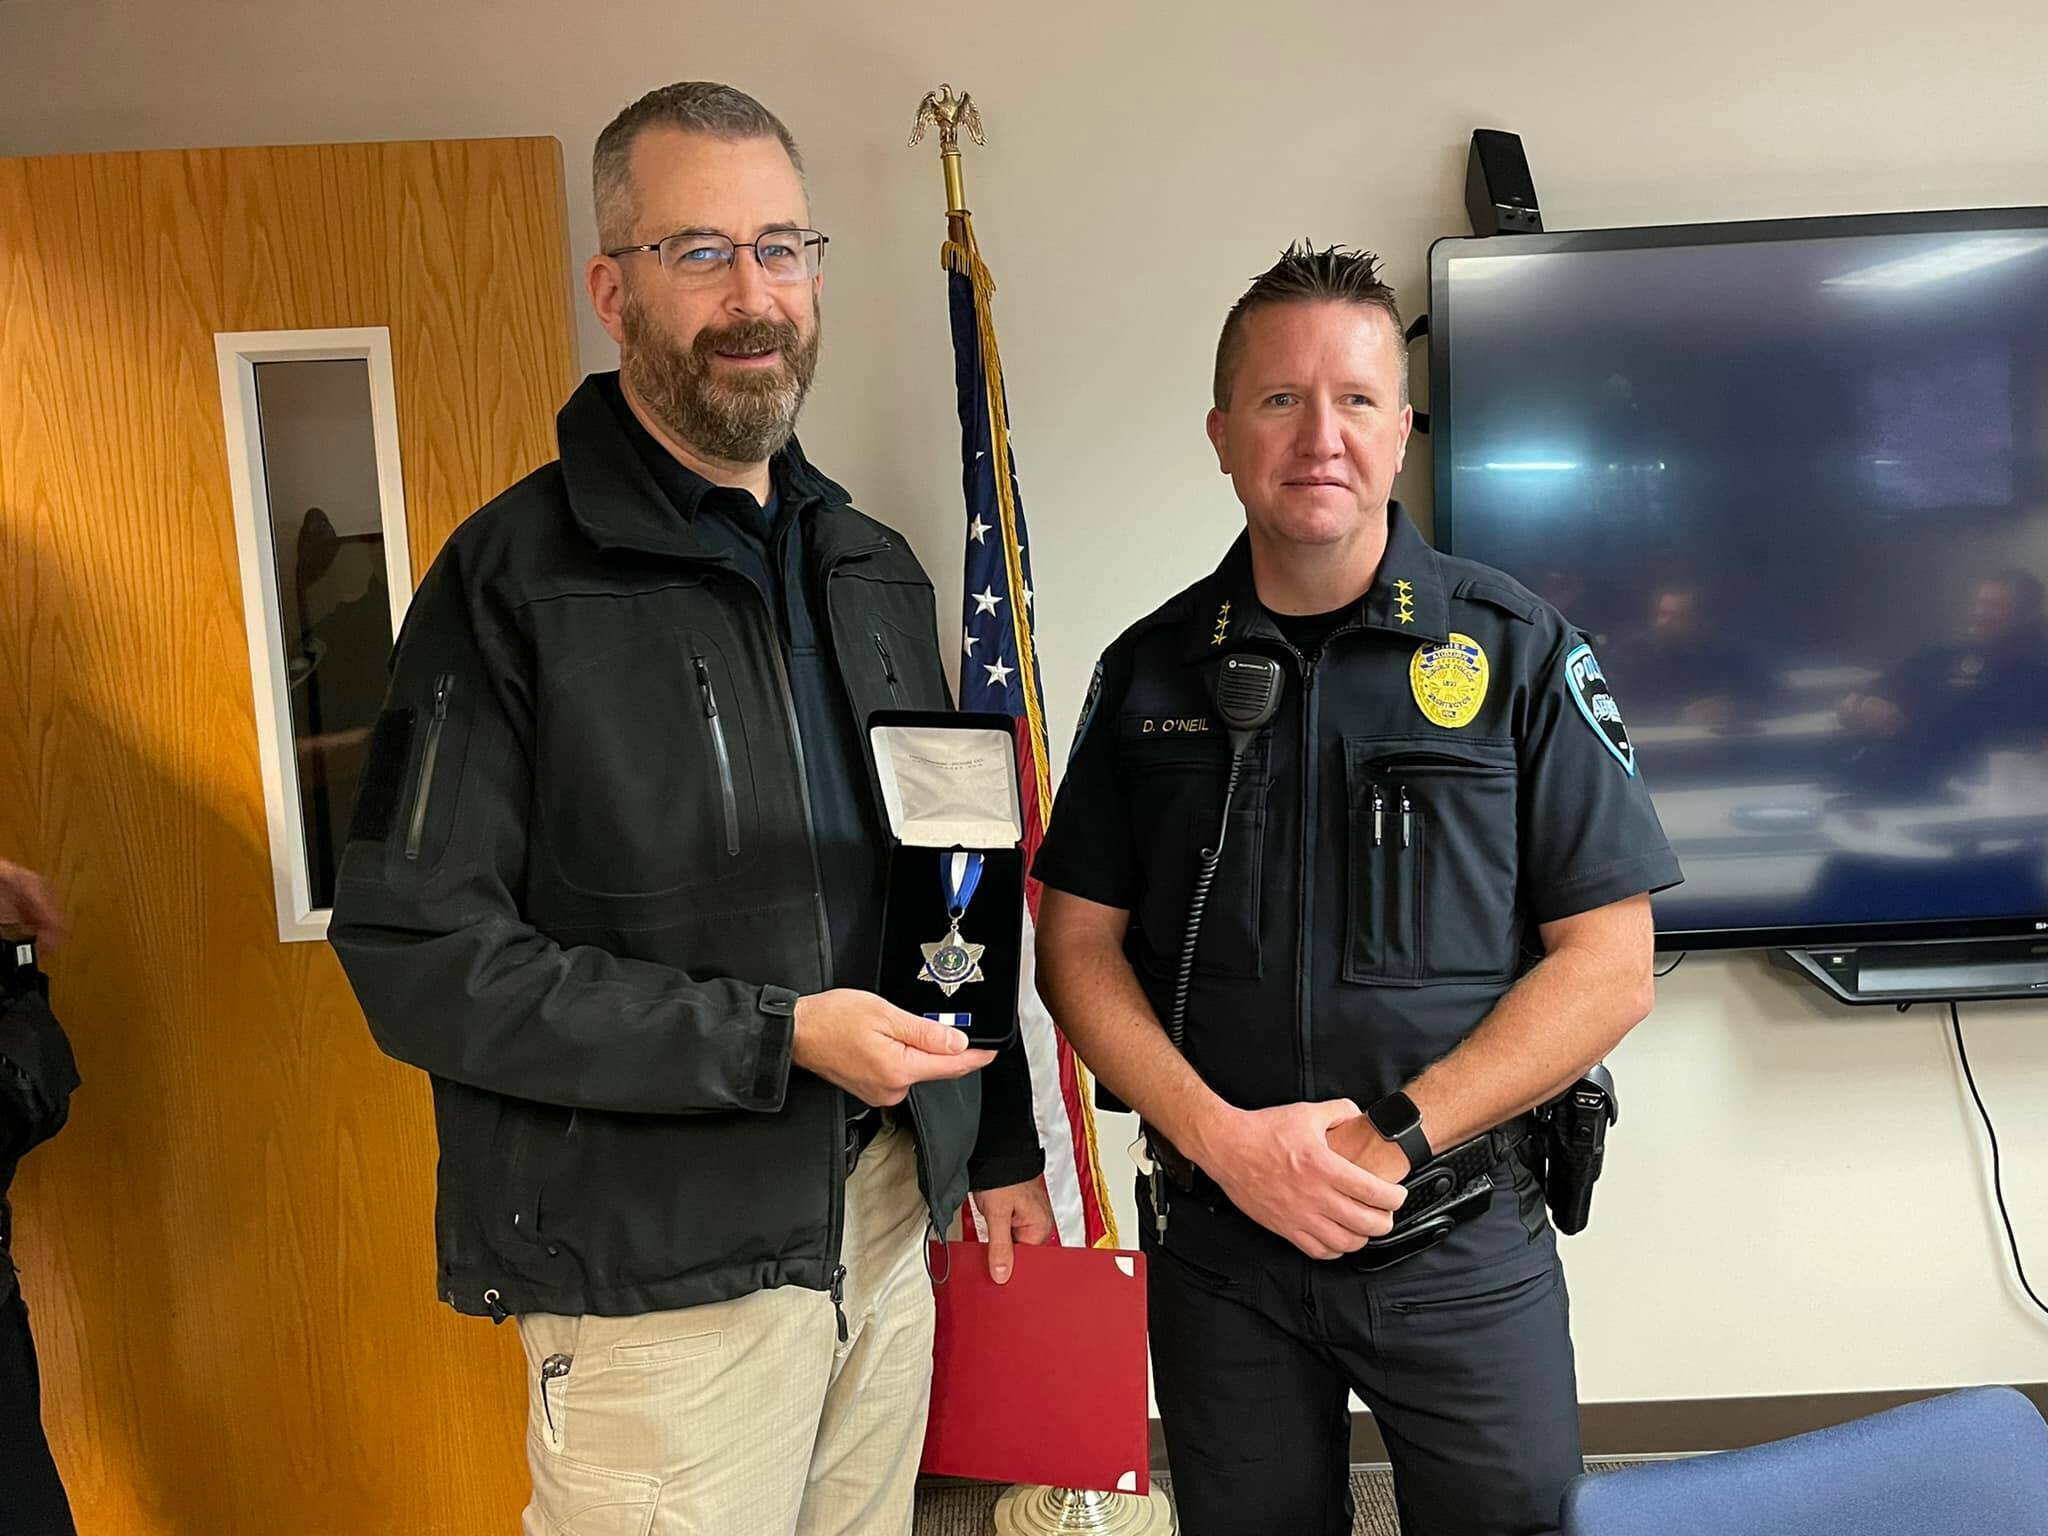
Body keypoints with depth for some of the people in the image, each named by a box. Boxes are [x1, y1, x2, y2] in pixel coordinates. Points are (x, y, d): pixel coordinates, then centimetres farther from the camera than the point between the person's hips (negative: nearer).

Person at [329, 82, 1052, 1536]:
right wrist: (780, 1037, -20)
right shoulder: (516, 577, -12)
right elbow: (423, 957, -17)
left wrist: (1001, 1144, 15)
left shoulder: (875, 571, 8)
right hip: (656, 1269, -5)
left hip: (888, 1223, 6)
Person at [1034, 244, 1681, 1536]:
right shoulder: (1153, 670, 1)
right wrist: (1223, 1138, -13)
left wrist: (1393, 1138, -16)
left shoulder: (1518, 653, -5)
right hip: (1215, 1246, 2)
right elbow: (1079, 946, 1)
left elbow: (1610, 965, -7)